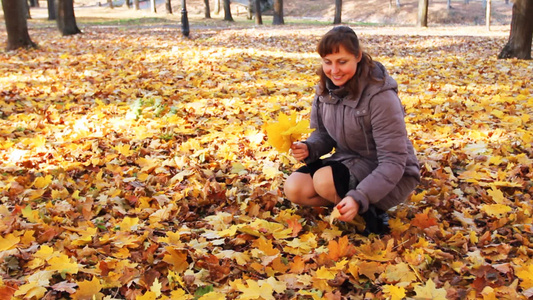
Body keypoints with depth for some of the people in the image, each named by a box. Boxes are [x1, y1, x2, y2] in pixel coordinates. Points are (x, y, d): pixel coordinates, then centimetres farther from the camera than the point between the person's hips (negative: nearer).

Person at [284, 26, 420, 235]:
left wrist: (359, 198, -38)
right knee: (294, 189, -14)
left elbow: (393, 162, -26)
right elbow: (323, 133, 7)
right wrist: (308, 148, -17)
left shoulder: (380, 96, -26)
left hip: (390, 176, -6)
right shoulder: (326, 87, -6)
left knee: (324, 180, -31)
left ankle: (373, 211, -7)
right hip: (349, 162, 6)